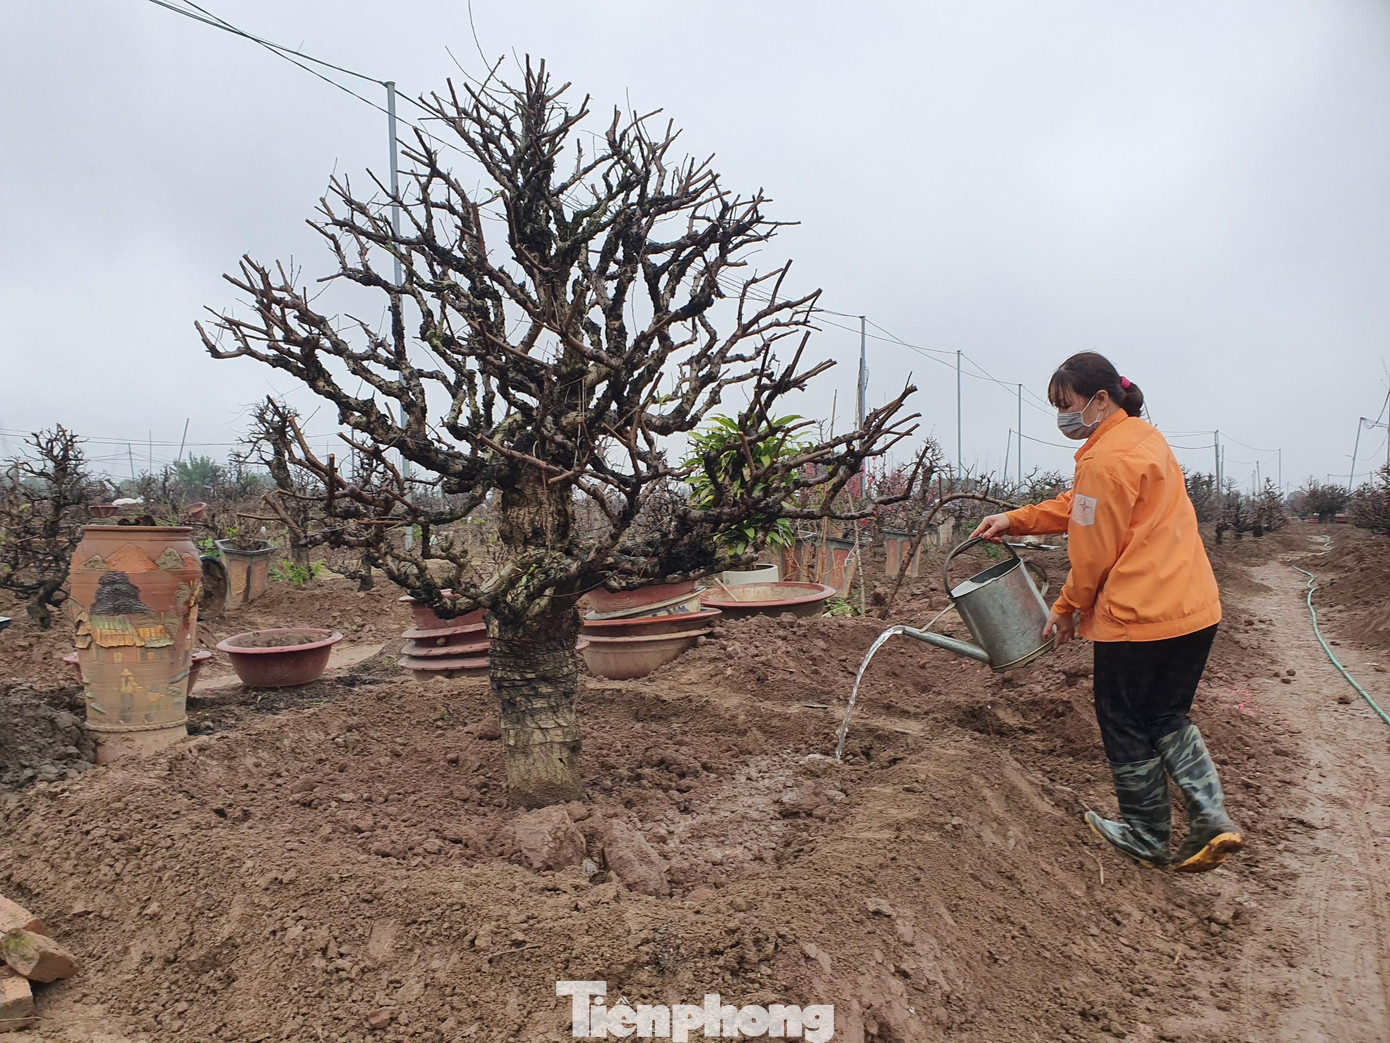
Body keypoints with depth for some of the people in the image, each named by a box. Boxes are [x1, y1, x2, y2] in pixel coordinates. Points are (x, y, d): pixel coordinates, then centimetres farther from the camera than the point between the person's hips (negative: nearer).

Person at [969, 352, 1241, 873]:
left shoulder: (1106, 458, -18)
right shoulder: (1142, 436, 13)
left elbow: (1093, 551, -14)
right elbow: (1077, 506, 18)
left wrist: (1067, 609, 0)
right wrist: (1014, 520, 12)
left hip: (1138, 614, -9)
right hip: (1194, 606, 9)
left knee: (1126, 727, 9)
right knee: (1168, 717, 21)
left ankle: (1147, 837, 23)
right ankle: (1210, 817, 9)